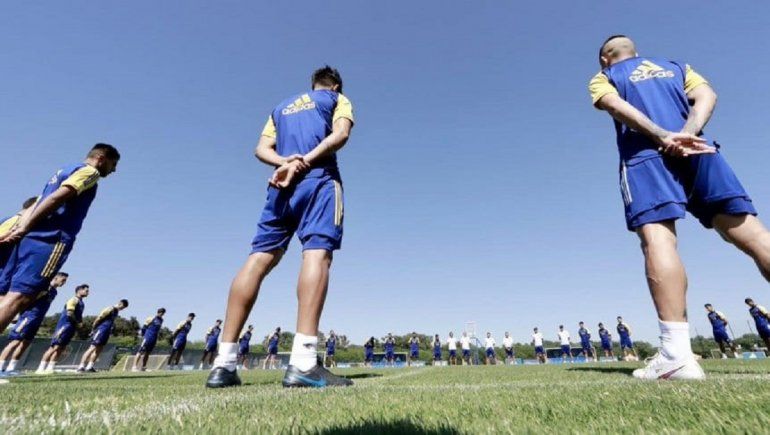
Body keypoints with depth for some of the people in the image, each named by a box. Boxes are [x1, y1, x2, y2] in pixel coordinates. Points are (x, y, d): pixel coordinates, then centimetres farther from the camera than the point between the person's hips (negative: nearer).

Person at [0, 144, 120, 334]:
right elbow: (56, 198, -14)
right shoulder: (89, 171, 0)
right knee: (20, 297, -17)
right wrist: (23, 229, -14)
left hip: (31, 237, 9)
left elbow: (34, 207, 20)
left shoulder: (65, 171, 30)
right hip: (50, 240, -9)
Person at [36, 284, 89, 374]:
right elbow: (69, 313, -20)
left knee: (61, 348, 9)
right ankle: (41, 369, -6)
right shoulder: (74, 300, -10)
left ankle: (49, 368, 13)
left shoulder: (81, 303, 18)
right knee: (55, 347, -9)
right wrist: (78, 323, -10)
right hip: (65, 325, -9)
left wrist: (80, 323, 9)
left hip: (71, 328, 9)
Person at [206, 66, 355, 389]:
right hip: (319, 179, -4)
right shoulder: (337, 99, 20)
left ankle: (224, 363, -6)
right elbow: (340, 134, -3)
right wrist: (304, 163, -11)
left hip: (282, 183, 5)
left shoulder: (282, 107, 33)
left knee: (259, 259, -2)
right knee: (317, 253, -18)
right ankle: (303, 361, -30)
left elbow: (262, 149, 16)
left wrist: (287, 162, -3)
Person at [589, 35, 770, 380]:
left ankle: (677, 354, -31)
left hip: (646, 154, -4)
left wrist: (663, 137, -9)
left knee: (657, 237, -19)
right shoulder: (676, 67, 34)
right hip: (698, 150, 4)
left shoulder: (602, 78, 24)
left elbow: (617, 106, 1)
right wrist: (687, 134, -3)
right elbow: (706, 95, 13)